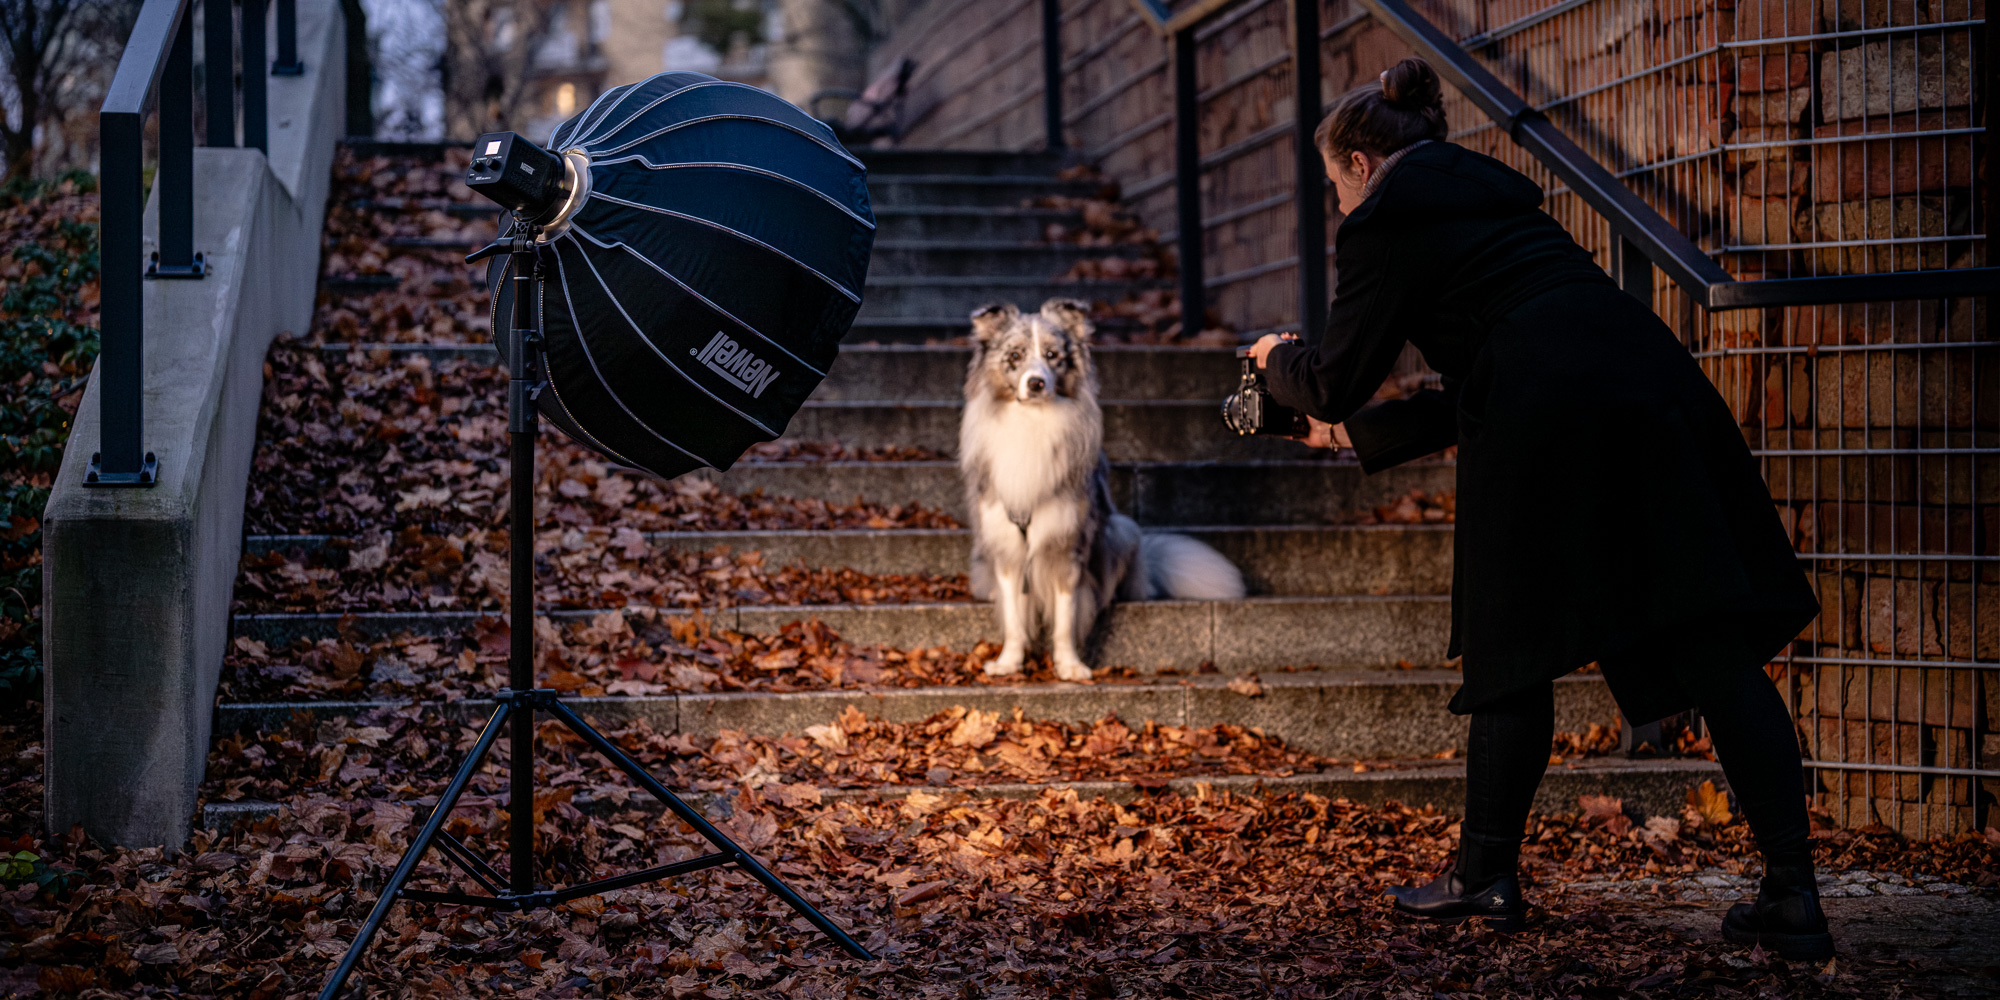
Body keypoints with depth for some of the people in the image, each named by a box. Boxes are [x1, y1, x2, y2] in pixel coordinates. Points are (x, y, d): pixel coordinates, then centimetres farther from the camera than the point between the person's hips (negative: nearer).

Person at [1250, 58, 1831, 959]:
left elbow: (1336, 380, 9)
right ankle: (1791, 896, -3)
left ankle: (1486, 876, 19)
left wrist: (1277, 359, 31)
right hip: (1656, 388, 7)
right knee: (1716, 647, 1)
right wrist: (1353, 434, 42)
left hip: (1547, 428, -7)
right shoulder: (1493, 191, 31)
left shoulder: (1385, 222, 7)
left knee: (1514, 653, 9)